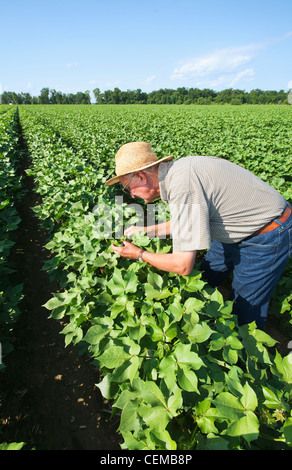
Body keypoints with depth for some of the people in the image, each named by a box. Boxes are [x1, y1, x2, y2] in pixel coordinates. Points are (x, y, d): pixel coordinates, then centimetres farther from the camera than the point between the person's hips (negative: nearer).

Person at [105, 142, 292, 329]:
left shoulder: (182, 187, -34)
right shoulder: (176, 170, -5)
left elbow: (183, 265, -29)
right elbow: (186, 221, 13)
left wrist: (139, 254, -14)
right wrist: (147, 231, 12)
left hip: (268, 235, -9)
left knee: (246, 313, 5)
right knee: (203, 280, 19)